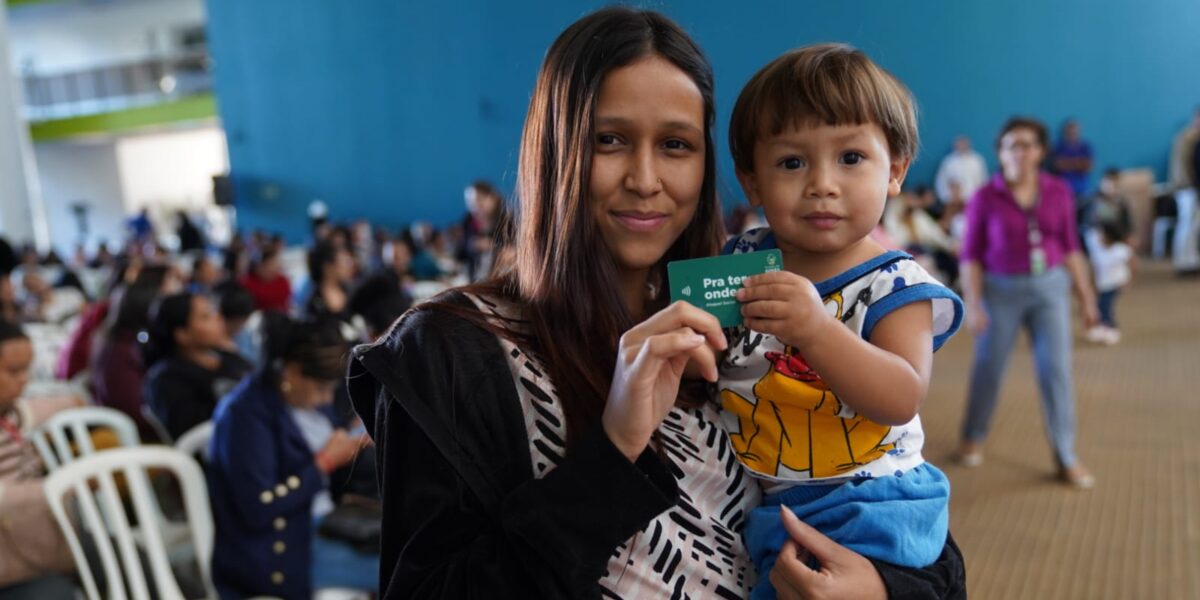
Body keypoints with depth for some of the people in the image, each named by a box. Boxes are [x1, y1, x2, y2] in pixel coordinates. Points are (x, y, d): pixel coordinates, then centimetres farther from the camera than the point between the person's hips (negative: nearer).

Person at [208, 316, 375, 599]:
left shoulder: (297, 398, 7)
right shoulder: (247, 413, -17)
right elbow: (259, 510, -21)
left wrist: (345, 450, -1)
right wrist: (324, 463, -17)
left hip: (317, 524, 9)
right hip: (275, 554, -9)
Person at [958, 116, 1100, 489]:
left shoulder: (1058, 193, 1)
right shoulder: (985, 199, -7)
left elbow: (1070, 248, 7)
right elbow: (971, 256, -5)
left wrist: (1086, 297, 6)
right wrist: (973, 304, -11)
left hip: (1050, 288, 2)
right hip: (1001, 290, -2)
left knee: (1056, 370, 0)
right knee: (988, 368, 9)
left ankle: (1066, 458, 11)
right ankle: (973, 437, 31)